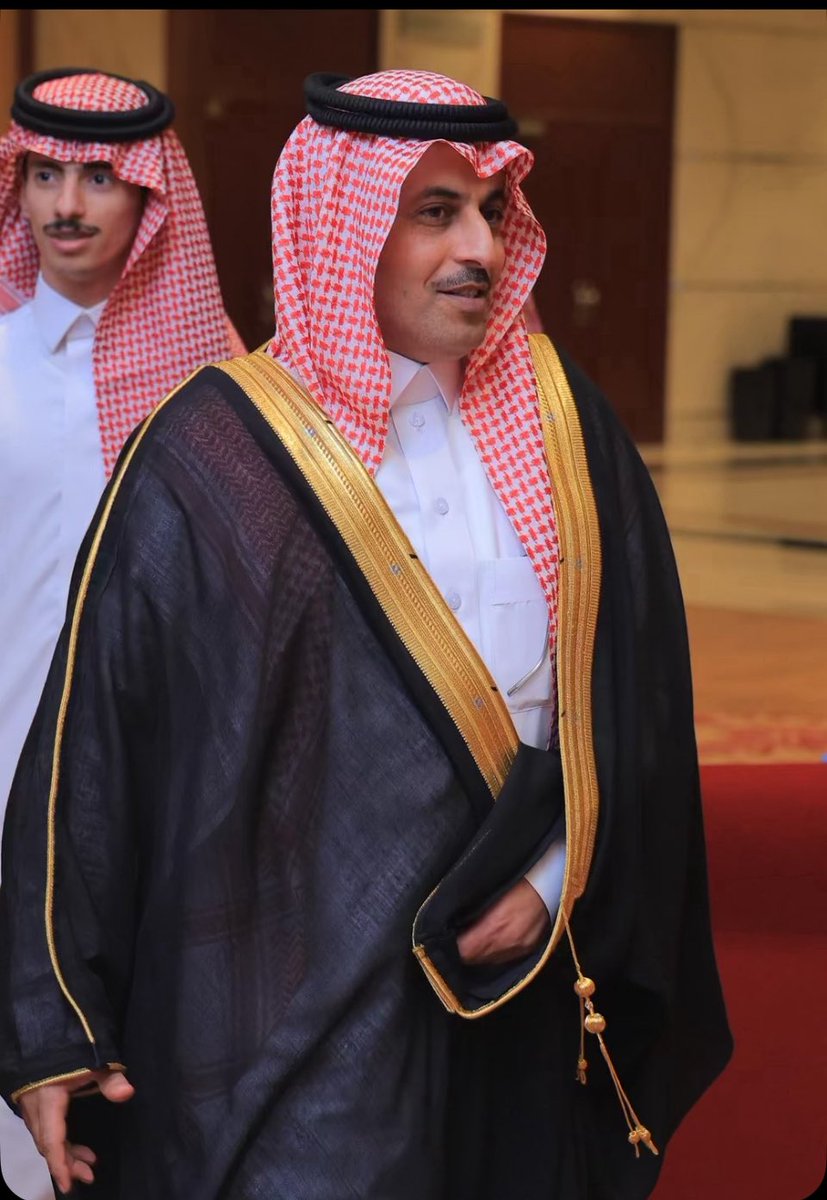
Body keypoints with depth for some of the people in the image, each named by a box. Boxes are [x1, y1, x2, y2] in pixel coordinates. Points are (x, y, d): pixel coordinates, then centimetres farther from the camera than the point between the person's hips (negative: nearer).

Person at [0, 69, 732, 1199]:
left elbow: (642, 676, 7)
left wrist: (561, 877, -6)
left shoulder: (559, 418, 4)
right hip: (300, 983, -4)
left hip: (525, 981, 4)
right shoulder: (210, 458, -8)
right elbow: (91, 732, -7)